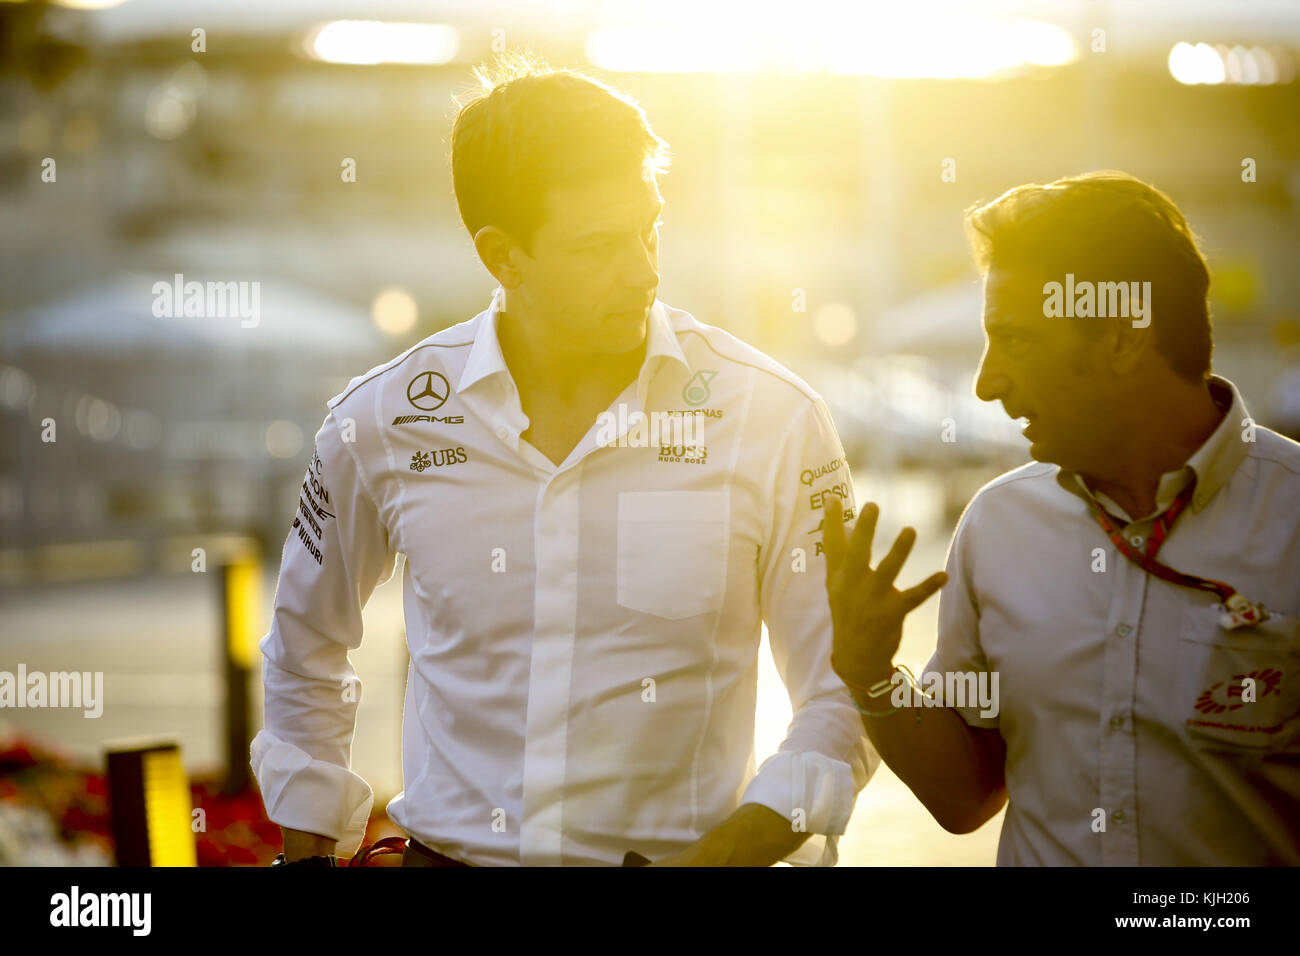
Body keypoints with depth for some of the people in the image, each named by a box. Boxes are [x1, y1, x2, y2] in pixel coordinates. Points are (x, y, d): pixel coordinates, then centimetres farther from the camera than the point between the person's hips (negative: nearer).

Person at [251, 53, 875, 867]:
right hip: (448, 850, 1)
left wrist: (734, 846, -20)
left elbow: (845, 693, -7)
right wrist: (309, 852, 10)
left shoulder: (769, 417, -9)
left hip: (679, 848, -1)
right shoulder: (384, 421, -4)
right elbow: (305, 655, 13)